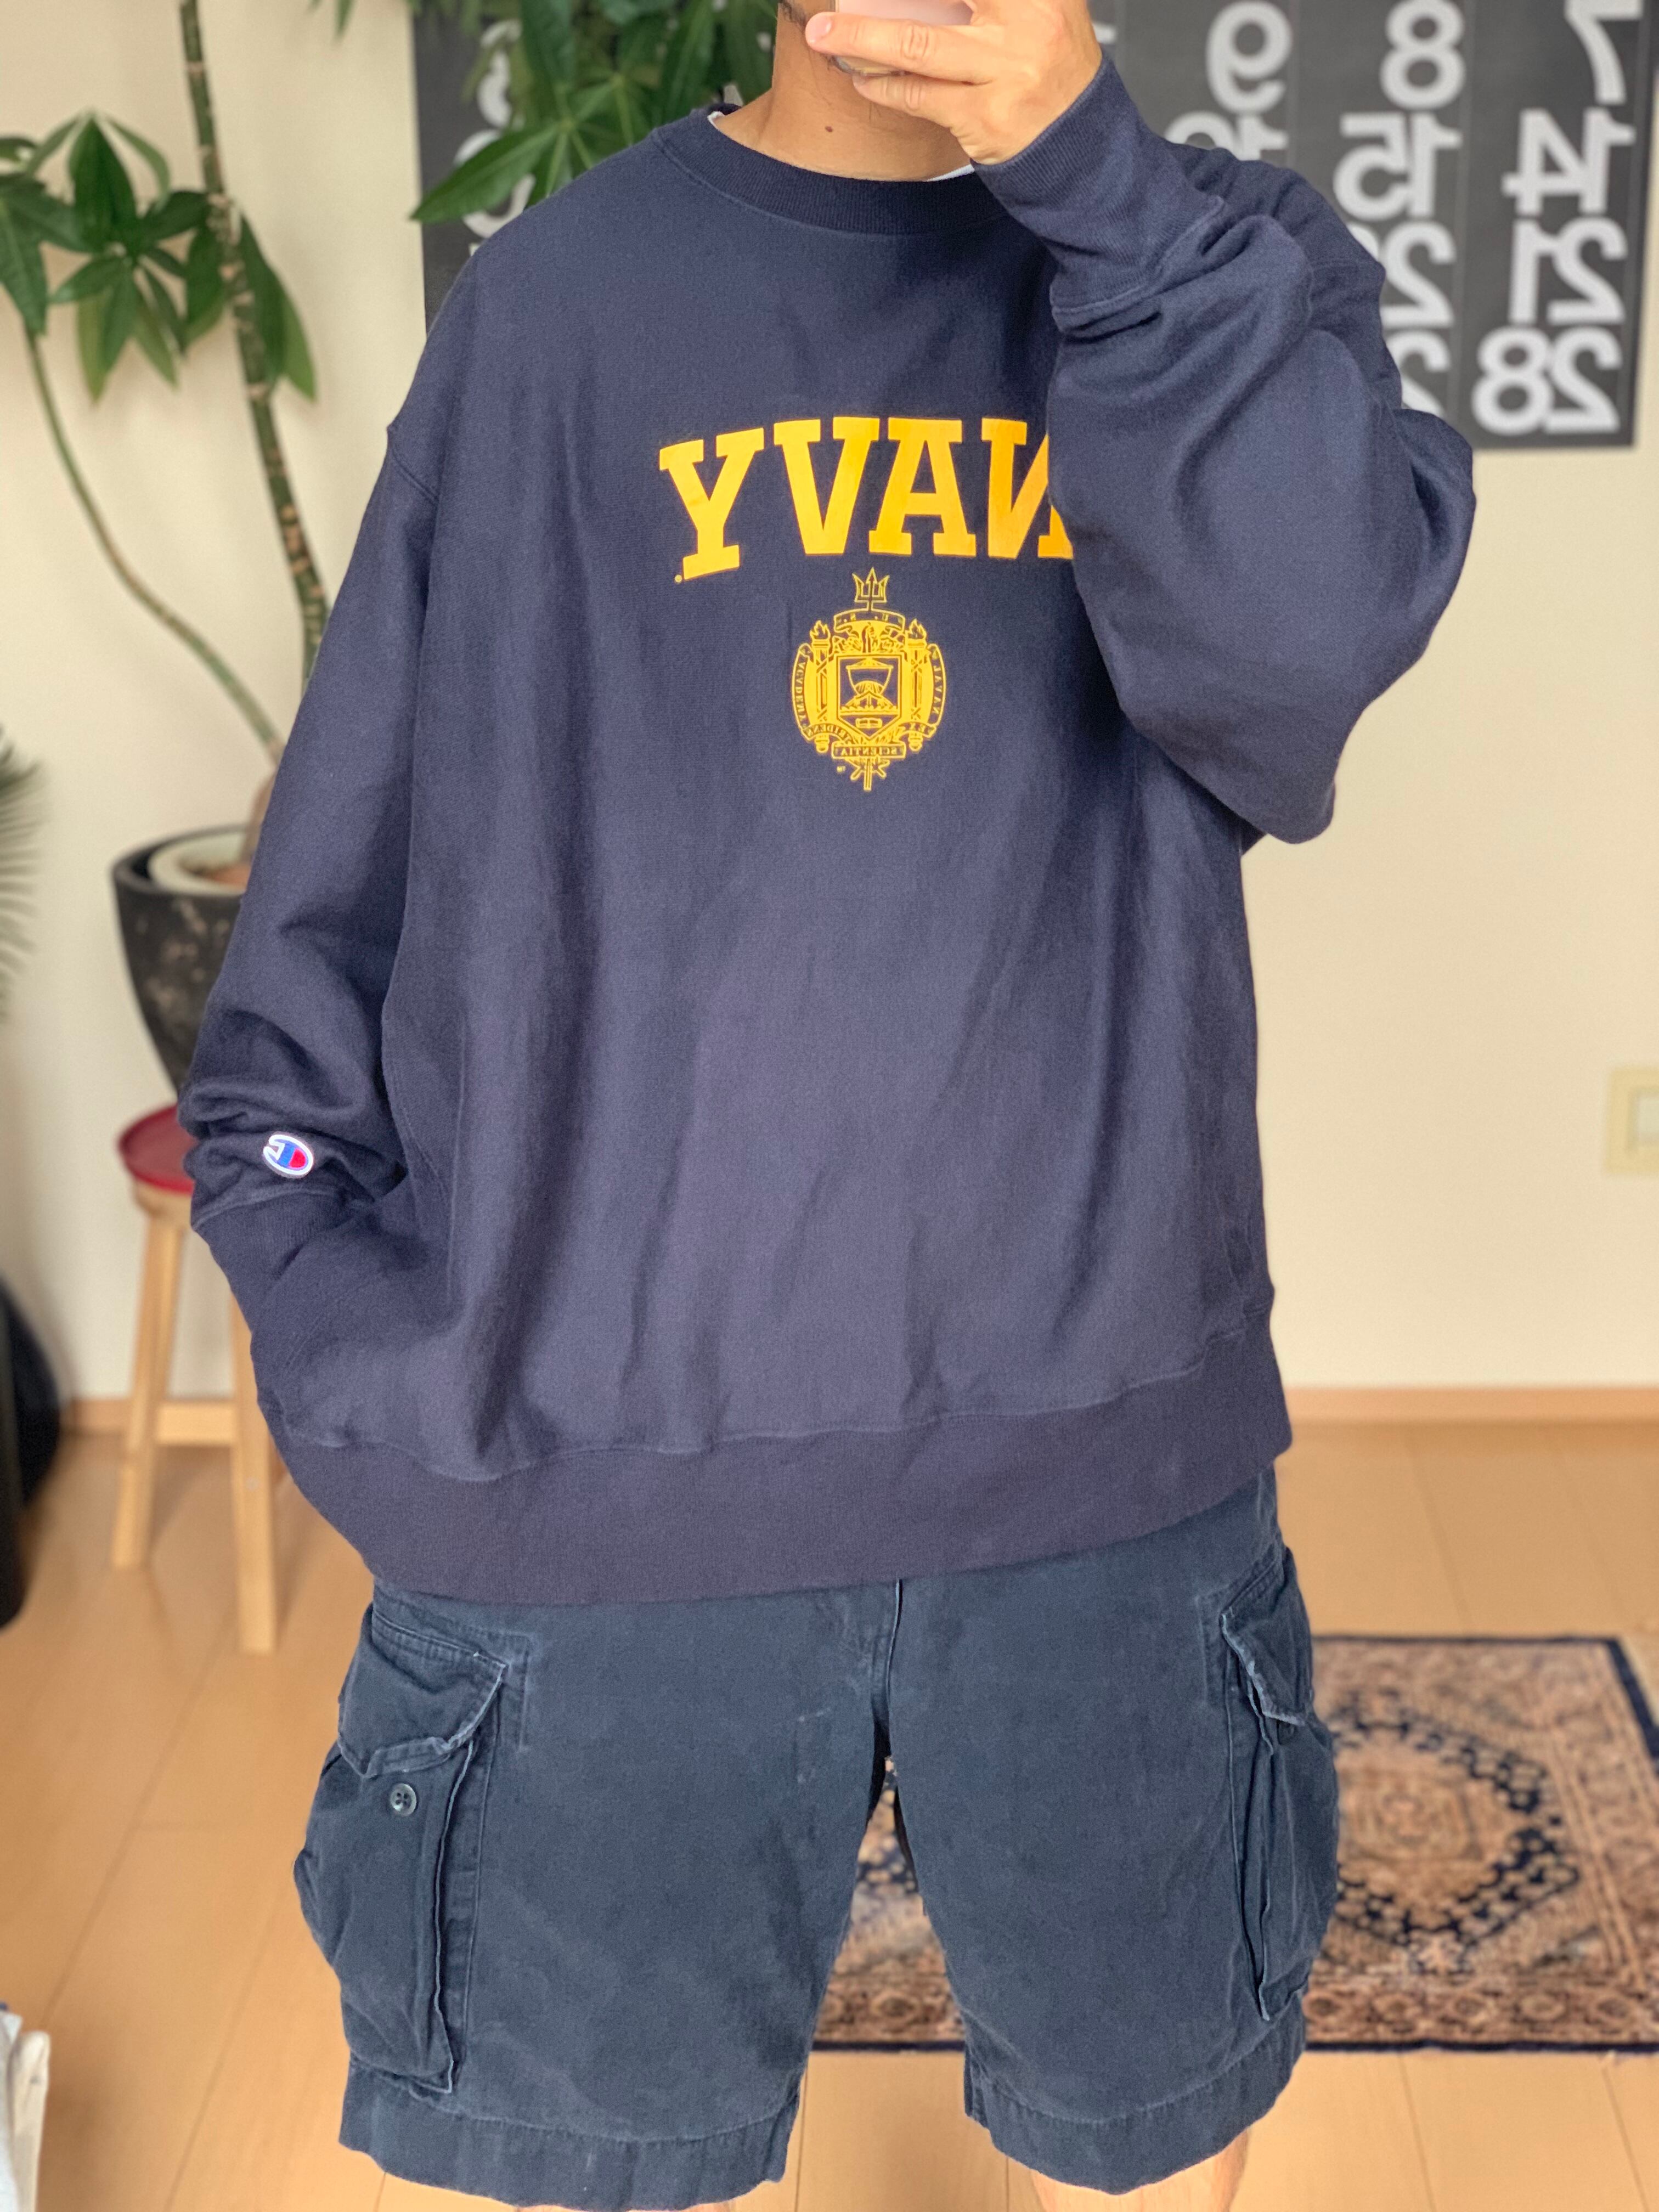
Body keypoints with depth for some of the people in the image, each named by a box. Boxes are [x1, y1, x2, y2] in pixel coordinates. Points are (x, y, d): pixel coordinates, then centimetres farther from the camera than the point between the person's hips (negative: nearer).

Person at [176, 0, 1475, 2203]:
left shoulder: (1217, 268, 5)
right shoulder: (562, 298, 4)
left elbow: (1303, 628, -17)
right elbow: (359, 860, 4)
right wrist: (364, 1350, -2)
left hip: (1103, 1452, 1)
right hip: (594, 1465, 0)